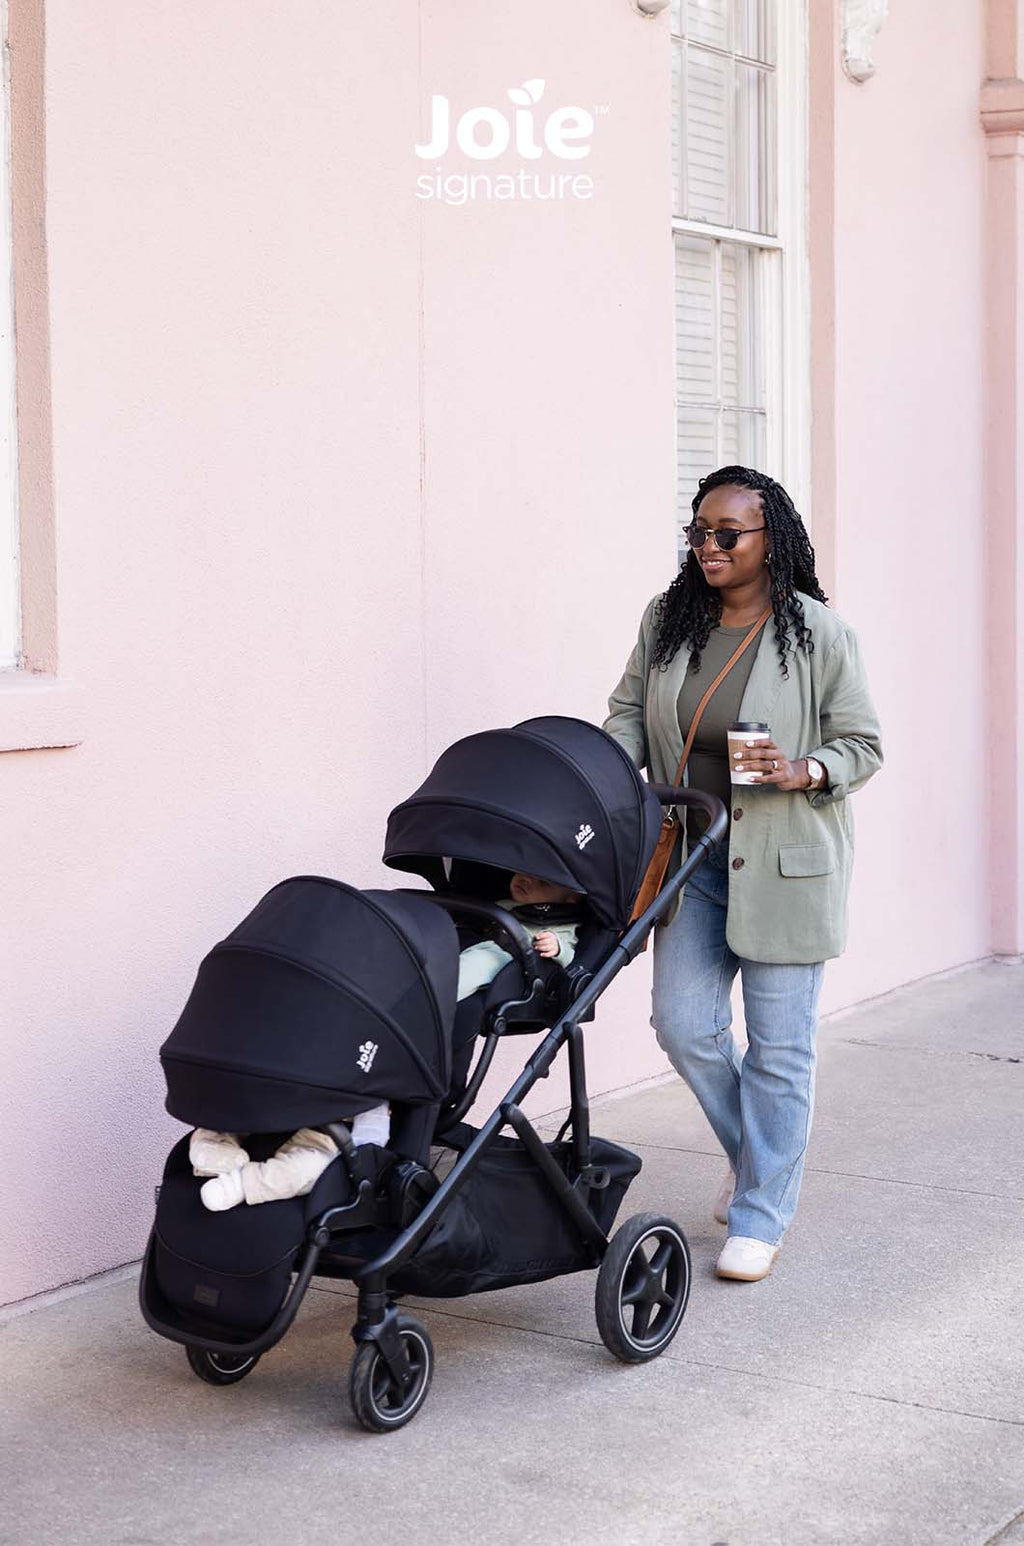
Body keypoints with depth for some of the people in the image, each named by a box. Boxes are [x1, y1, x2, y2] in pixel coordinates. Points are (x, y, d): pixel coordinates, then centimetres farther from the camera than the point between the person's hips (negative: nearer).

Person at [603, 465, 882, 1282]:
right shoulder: (666, 622, 5)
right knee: (683, 1022, 0)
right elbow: (630, 711, 14)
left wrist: (803, 773, -21)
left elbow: (863, 744, -2)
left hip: (784, 861, -4)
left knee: (779, 1043, 0)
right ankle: (758, 1152, 29)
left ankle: (760, 1219, 12)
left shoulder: (819, 633, -7)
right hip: (693, 855, 4)